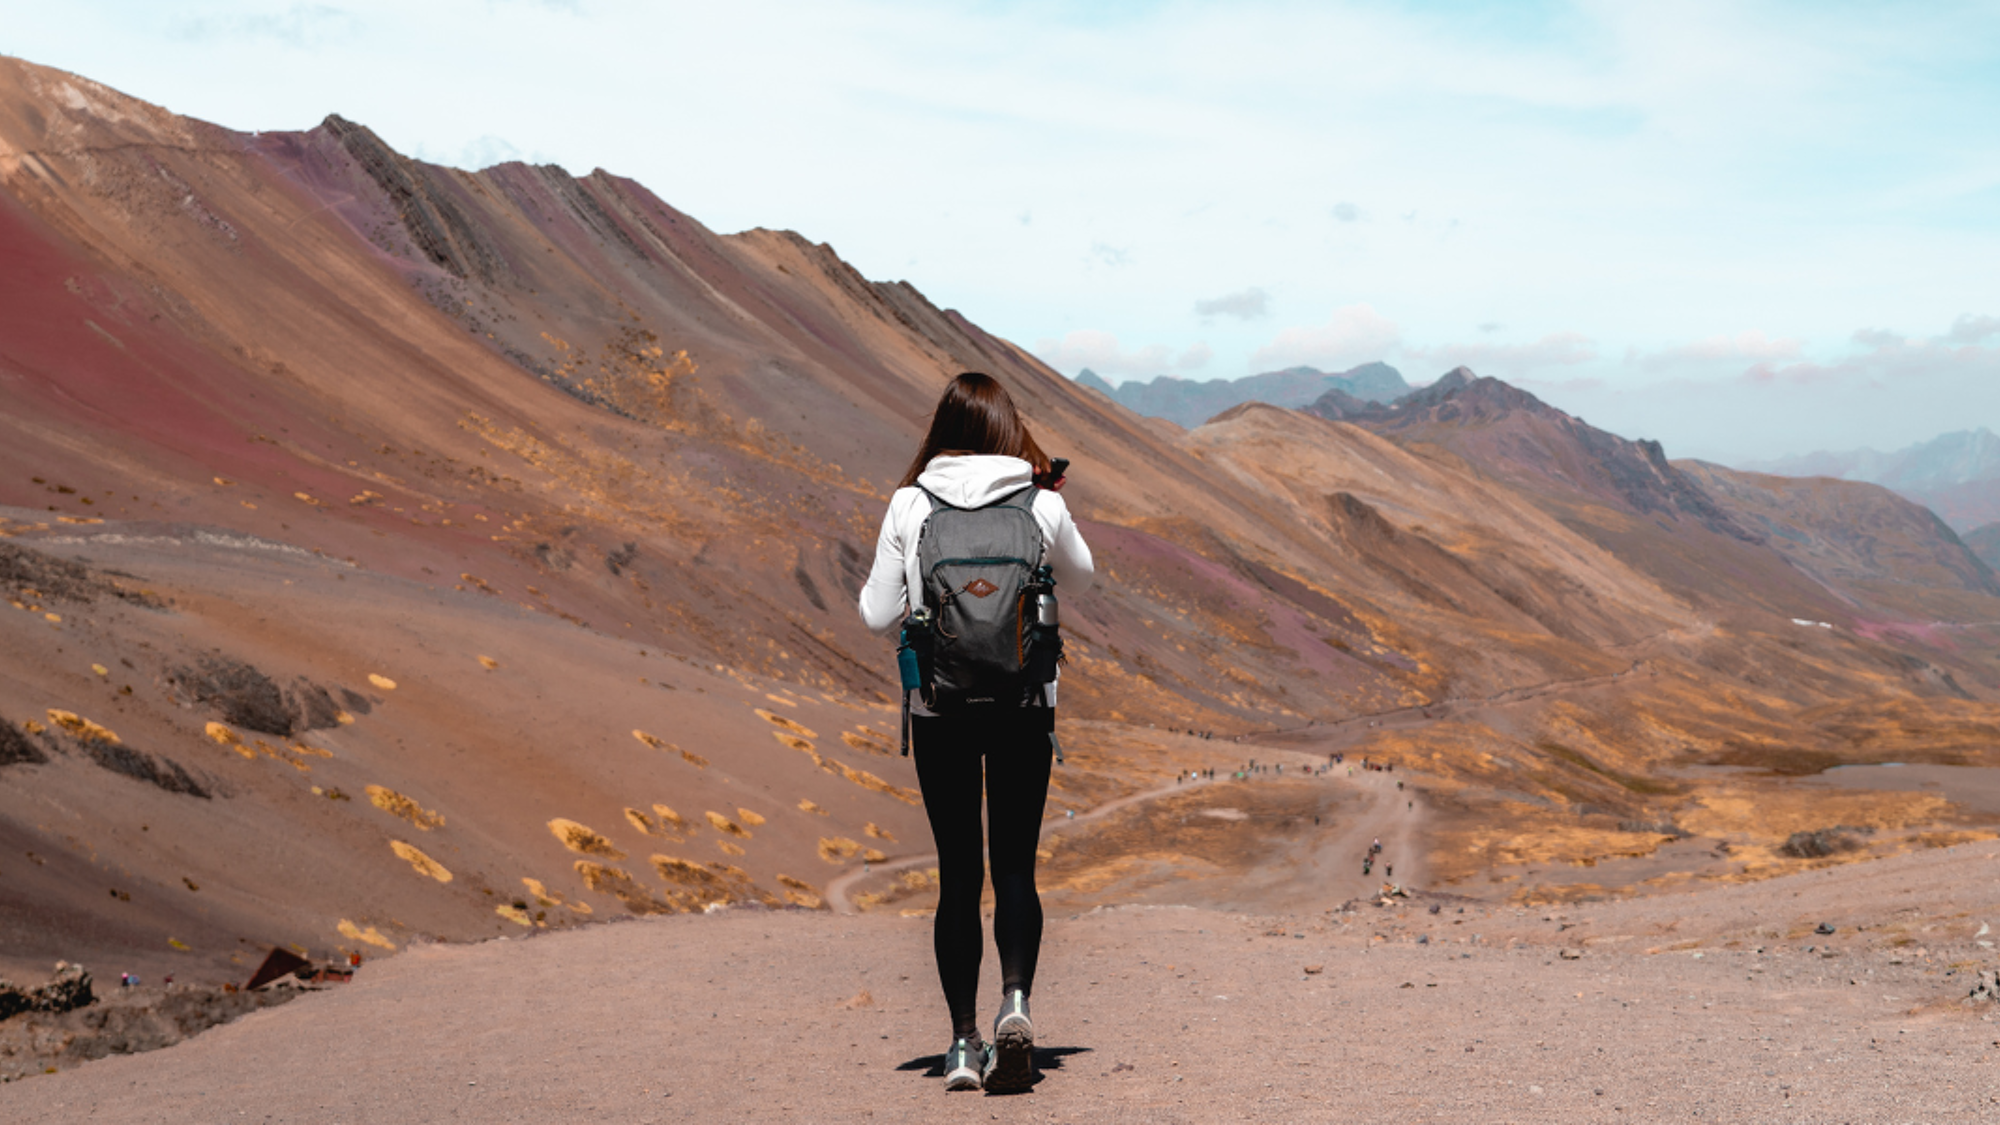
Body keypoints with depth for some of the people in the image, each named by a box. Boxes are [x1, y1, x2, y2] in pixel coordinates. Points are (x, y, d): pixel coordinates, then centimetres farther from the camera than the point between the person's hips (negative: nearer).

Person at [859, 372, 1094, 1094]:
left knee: (958, 870, 8)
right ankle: (1015, 1000, -15)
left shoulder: (911, 505, -4)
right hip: (1023, 703, 0)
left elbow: (878, 615, -1)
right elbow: (1079, 581, 16)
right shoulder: (1041, 503, -3)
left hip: (938, 706, 0)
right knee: (1014, 866, 8)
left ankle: (965, 1041, 8)